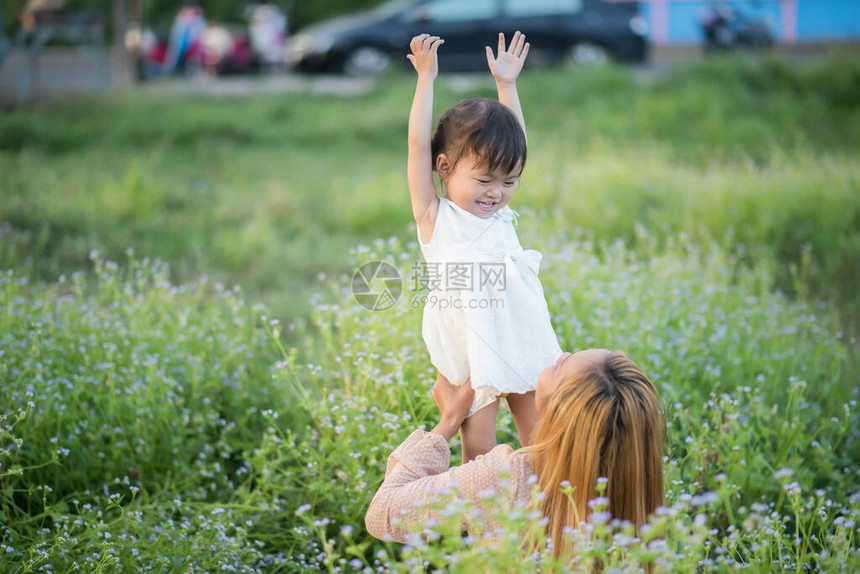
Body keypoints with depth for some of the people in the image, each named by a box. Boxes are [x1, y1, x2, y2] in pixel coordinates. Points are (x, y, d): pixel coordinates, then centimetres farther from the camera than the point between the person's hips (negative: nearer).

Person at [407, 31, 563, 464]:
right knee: (479, 451, -3)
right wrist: (426, 77, -7)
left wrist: (506, 84, 18)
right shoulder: (434, 216, -3)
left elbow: (513, 144, 18)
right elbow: (419, 144, -9)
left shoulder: (499, 213, 10)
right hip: (468, 357, -5)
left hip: (523, 344, 5)